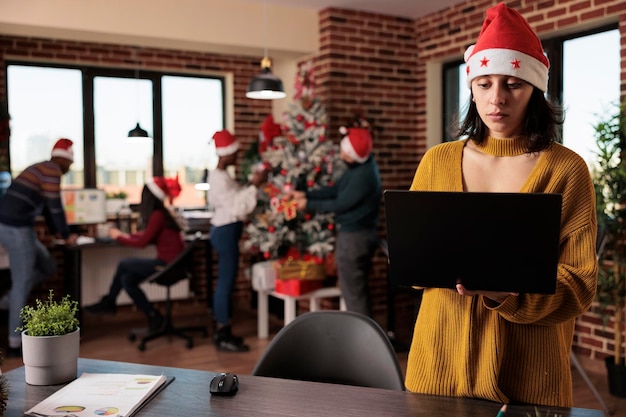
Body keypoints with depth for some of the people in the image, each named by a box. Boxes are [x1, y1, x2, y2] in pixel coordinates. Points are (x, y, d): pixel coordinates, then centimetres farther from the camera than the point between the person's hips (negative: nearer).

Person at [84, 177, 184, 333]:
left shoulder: (158, 215, -16)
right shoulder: (162, 213, 11)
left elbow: (142, 242, -13)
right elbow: (149, 236, 17)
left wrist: (118, 237, 0)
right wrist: (126, 235, 9)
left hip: (169, 264, -9)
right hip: (170, 263, 9)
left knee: (124, 264, -4)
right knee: (127, 280, 7)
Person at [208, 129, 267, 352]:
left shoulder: (221, 175, 14)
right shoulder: (219, 178, -19)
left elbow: (236, 197, 14)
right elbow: (238, 206, -23)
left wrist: (252, 183, 7)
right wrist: (255, 185, -21)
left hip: (226, 230, 11)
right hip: (226, 232, -11)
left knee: (225, 281, 14)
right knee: (227, 281, -6)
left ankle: (221, 330, 23)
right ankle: (223, 336, 2)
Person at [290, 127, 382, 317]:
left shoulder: (363, 176, -25)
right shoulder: (361, 166, 6)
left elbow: (340, 205, -18)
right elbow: (335, 189, 10)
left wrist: (309, 205, -7)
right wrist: (306, 194, 3)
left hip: (354, 237, -10)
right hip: (359, 234, 10)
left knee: (352, 292, 0)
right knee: (358, 290, 19)